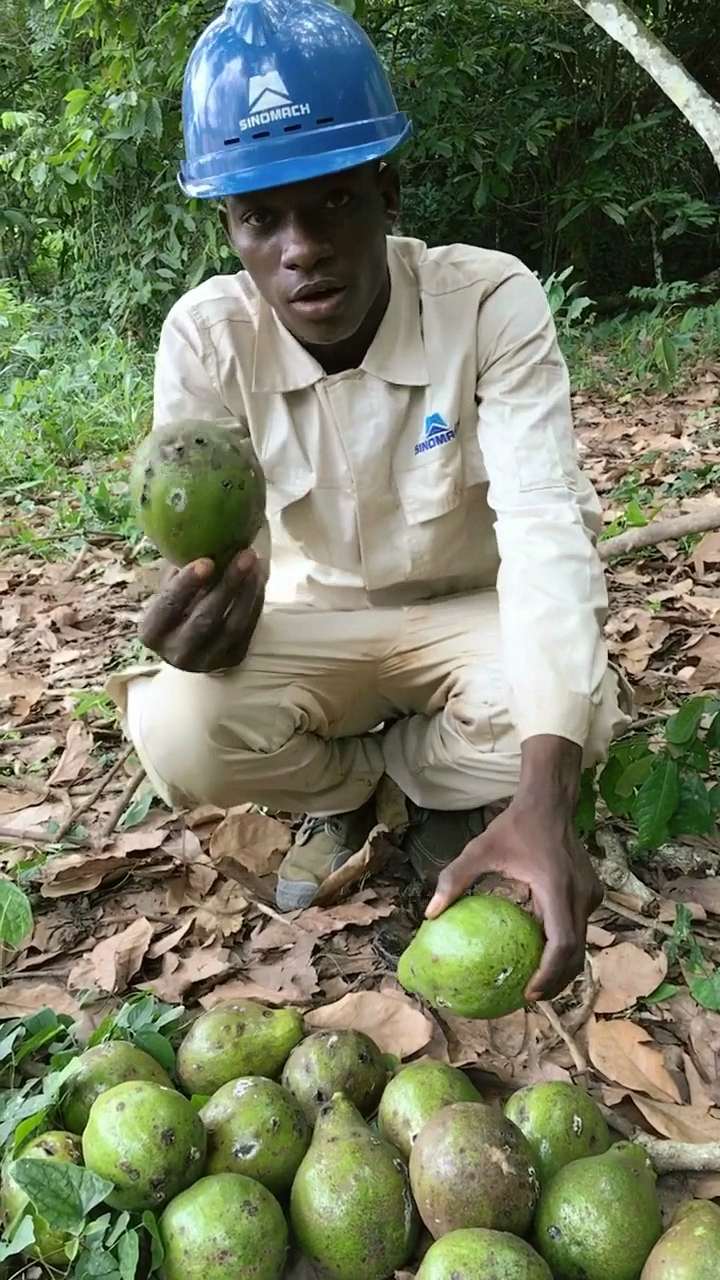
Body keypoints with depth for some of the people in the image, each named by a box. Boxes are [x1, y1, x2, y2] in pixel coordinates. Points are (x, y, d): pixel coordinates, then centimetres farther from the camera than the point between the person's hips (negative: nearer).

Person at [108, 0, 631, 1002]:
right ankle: (350, 783, 8)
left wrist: (543, 794, -48)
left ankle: (437, 791, 5)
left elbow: (545, 530, -33)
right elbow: (201, 548, -19)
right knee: (179, 735, -28)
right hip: (315, 624, 1)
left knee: (568, 721, -33)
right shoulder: (206, 335, -17)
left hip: (472, 612, -1)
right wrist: (202, 610, -48)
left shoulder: (492, 300, -23)